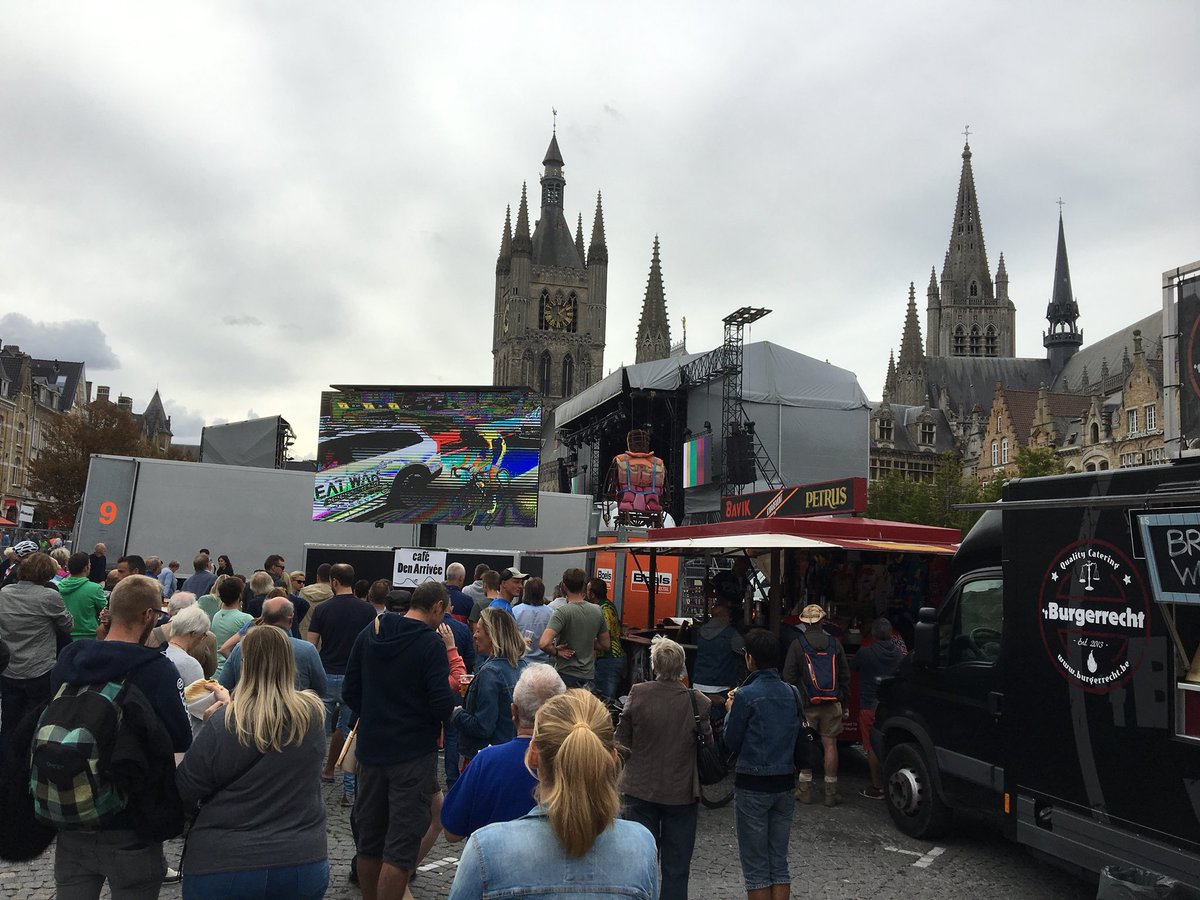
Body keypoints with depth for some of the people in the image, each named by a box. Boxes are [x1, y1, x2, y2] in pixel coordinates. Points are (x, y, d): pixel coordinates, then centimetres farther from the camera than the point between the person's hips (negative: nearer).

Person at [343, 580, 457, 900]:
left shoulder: (368, 635, 3)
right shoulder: (431, 643, -15)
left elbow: (350, 692, 6)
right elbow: (443, 706, -19)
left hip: (371, 750, 6)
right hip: (414, 753, -6)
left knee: (369, 839, 19)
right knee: (400, 847, 0)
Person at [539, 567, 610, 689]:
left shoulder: (562, 613, -16)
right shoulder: (597, 611, 2)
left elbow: (544, 643, -27)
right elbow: (604, 645, 11)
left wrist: (556, 652, -9)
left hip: (566, 675, -5)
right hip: (589, 675, 5)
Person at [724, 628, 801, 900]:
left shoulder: (746, 695, -15)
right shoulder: (791, 693, 2)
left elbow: (731, 742, -8)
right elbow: (797, 734, 13)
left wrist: (731, 711, 9)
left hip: (753, 785, -5)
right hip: (785, 783, 6)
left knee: (756, 867, 5)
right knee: (779, 862, 14)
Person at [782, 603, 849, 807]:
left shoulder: (797, 644, -4)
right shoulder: (834, 643, 5)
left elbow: (789, 677, -4)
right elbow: (845, 675, 9)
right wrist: (844, 701, 15)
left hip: (807, 704, -2)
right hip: (832, 704, 2)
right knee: (830, 745, 6)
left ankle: (805, 790, 10)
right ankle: (831, 793, 9)